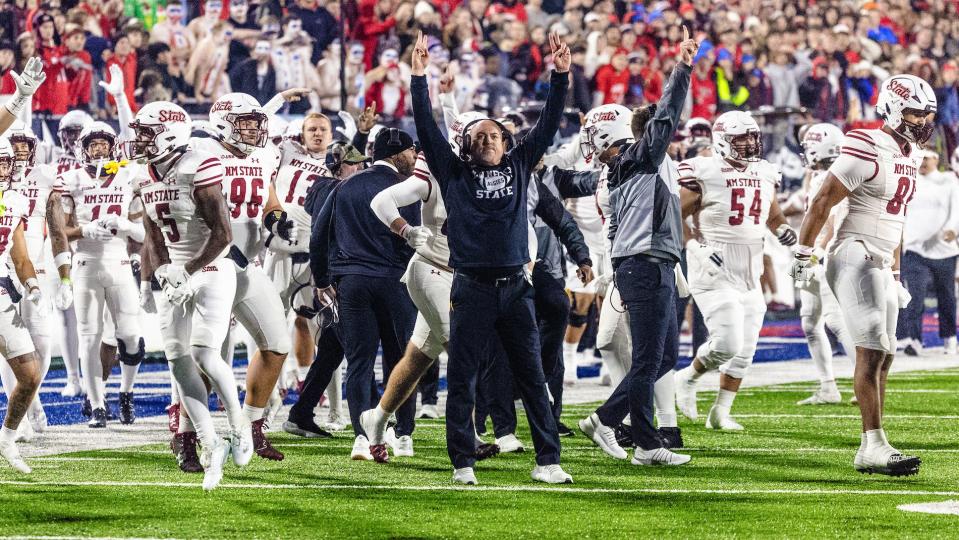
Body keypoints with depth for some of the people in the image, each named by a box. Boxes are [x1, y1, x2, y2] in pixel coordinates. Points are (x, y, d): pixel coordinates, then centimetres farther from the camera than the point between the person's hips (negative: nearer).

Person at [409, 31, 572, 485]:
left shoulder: (518, 166, 13)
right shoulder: (454, 174, 7)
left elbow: (547, 125, 12)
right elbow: (427, 130, 1)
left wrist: (560, 75, 4)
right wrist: (419, 77, -6)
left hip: (515, 288, 2)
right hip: (471, 290, -2)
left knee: (532, 377, 3)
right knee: (462, 380, 2)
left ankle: (547, 461, 5)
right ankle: (463, 464, 8)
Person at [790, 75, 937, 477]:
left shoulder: (909, 154, 14)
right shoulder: (868, 152, -15)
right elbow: (822, 203, -13)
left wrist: (895, 273, 25)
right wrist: (804, 255, -11)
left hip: (881, 263, 9)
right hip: (856, 258, -9)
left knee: (883, 354, 7)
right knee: (872, 350, -14)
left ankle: (871, 449, 9)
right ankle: (874, 446, -16)